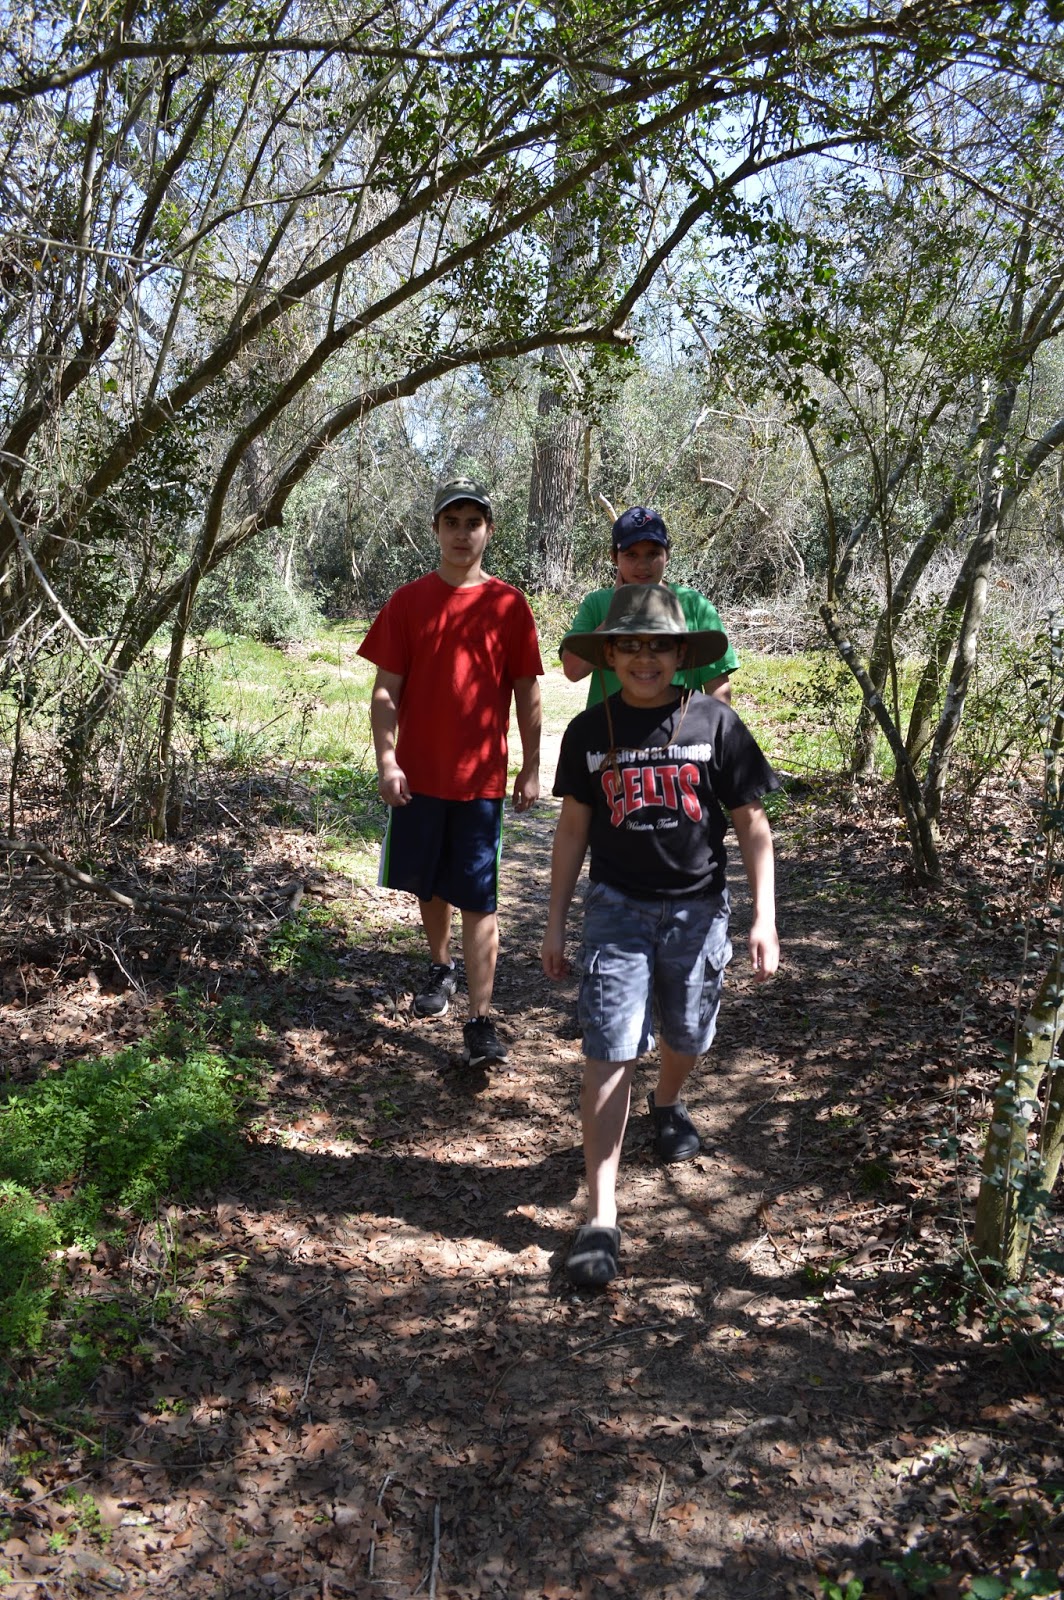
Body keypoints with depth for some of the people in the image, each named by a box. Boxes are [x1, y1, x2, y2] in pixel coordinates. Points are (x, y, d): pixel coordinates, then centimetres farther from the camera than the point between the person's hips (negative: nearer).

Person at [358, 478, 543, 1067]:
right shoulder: (408, 600, 2)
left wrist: (531, 768, 1)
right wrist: (387, 763, -8)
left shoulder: (509, 605, 0)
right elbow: (386, 690, 0)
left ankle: (480, 1022, 1)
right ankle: (441, 970, 41)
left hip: (481, 777, -2)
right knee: (430, 884, 17)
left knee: (479, 900, -2)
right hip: (419, 774, 2)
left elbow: (526, 693, 4)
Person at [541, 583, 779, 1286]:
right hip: (618, 908, 0)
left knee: (687, 1039, 18)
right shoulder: (590, 731, -2)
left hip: (697, 908, 0)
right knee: (608, 1055, -6)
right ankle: (601, 1217, 0)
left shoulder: (715, 723, -7)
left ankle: (667, 1103, 53)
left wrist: (765, 918, -8)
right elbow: (574, 828, 6)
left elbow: (753, 825, -3)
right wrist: (556, 923, 8)